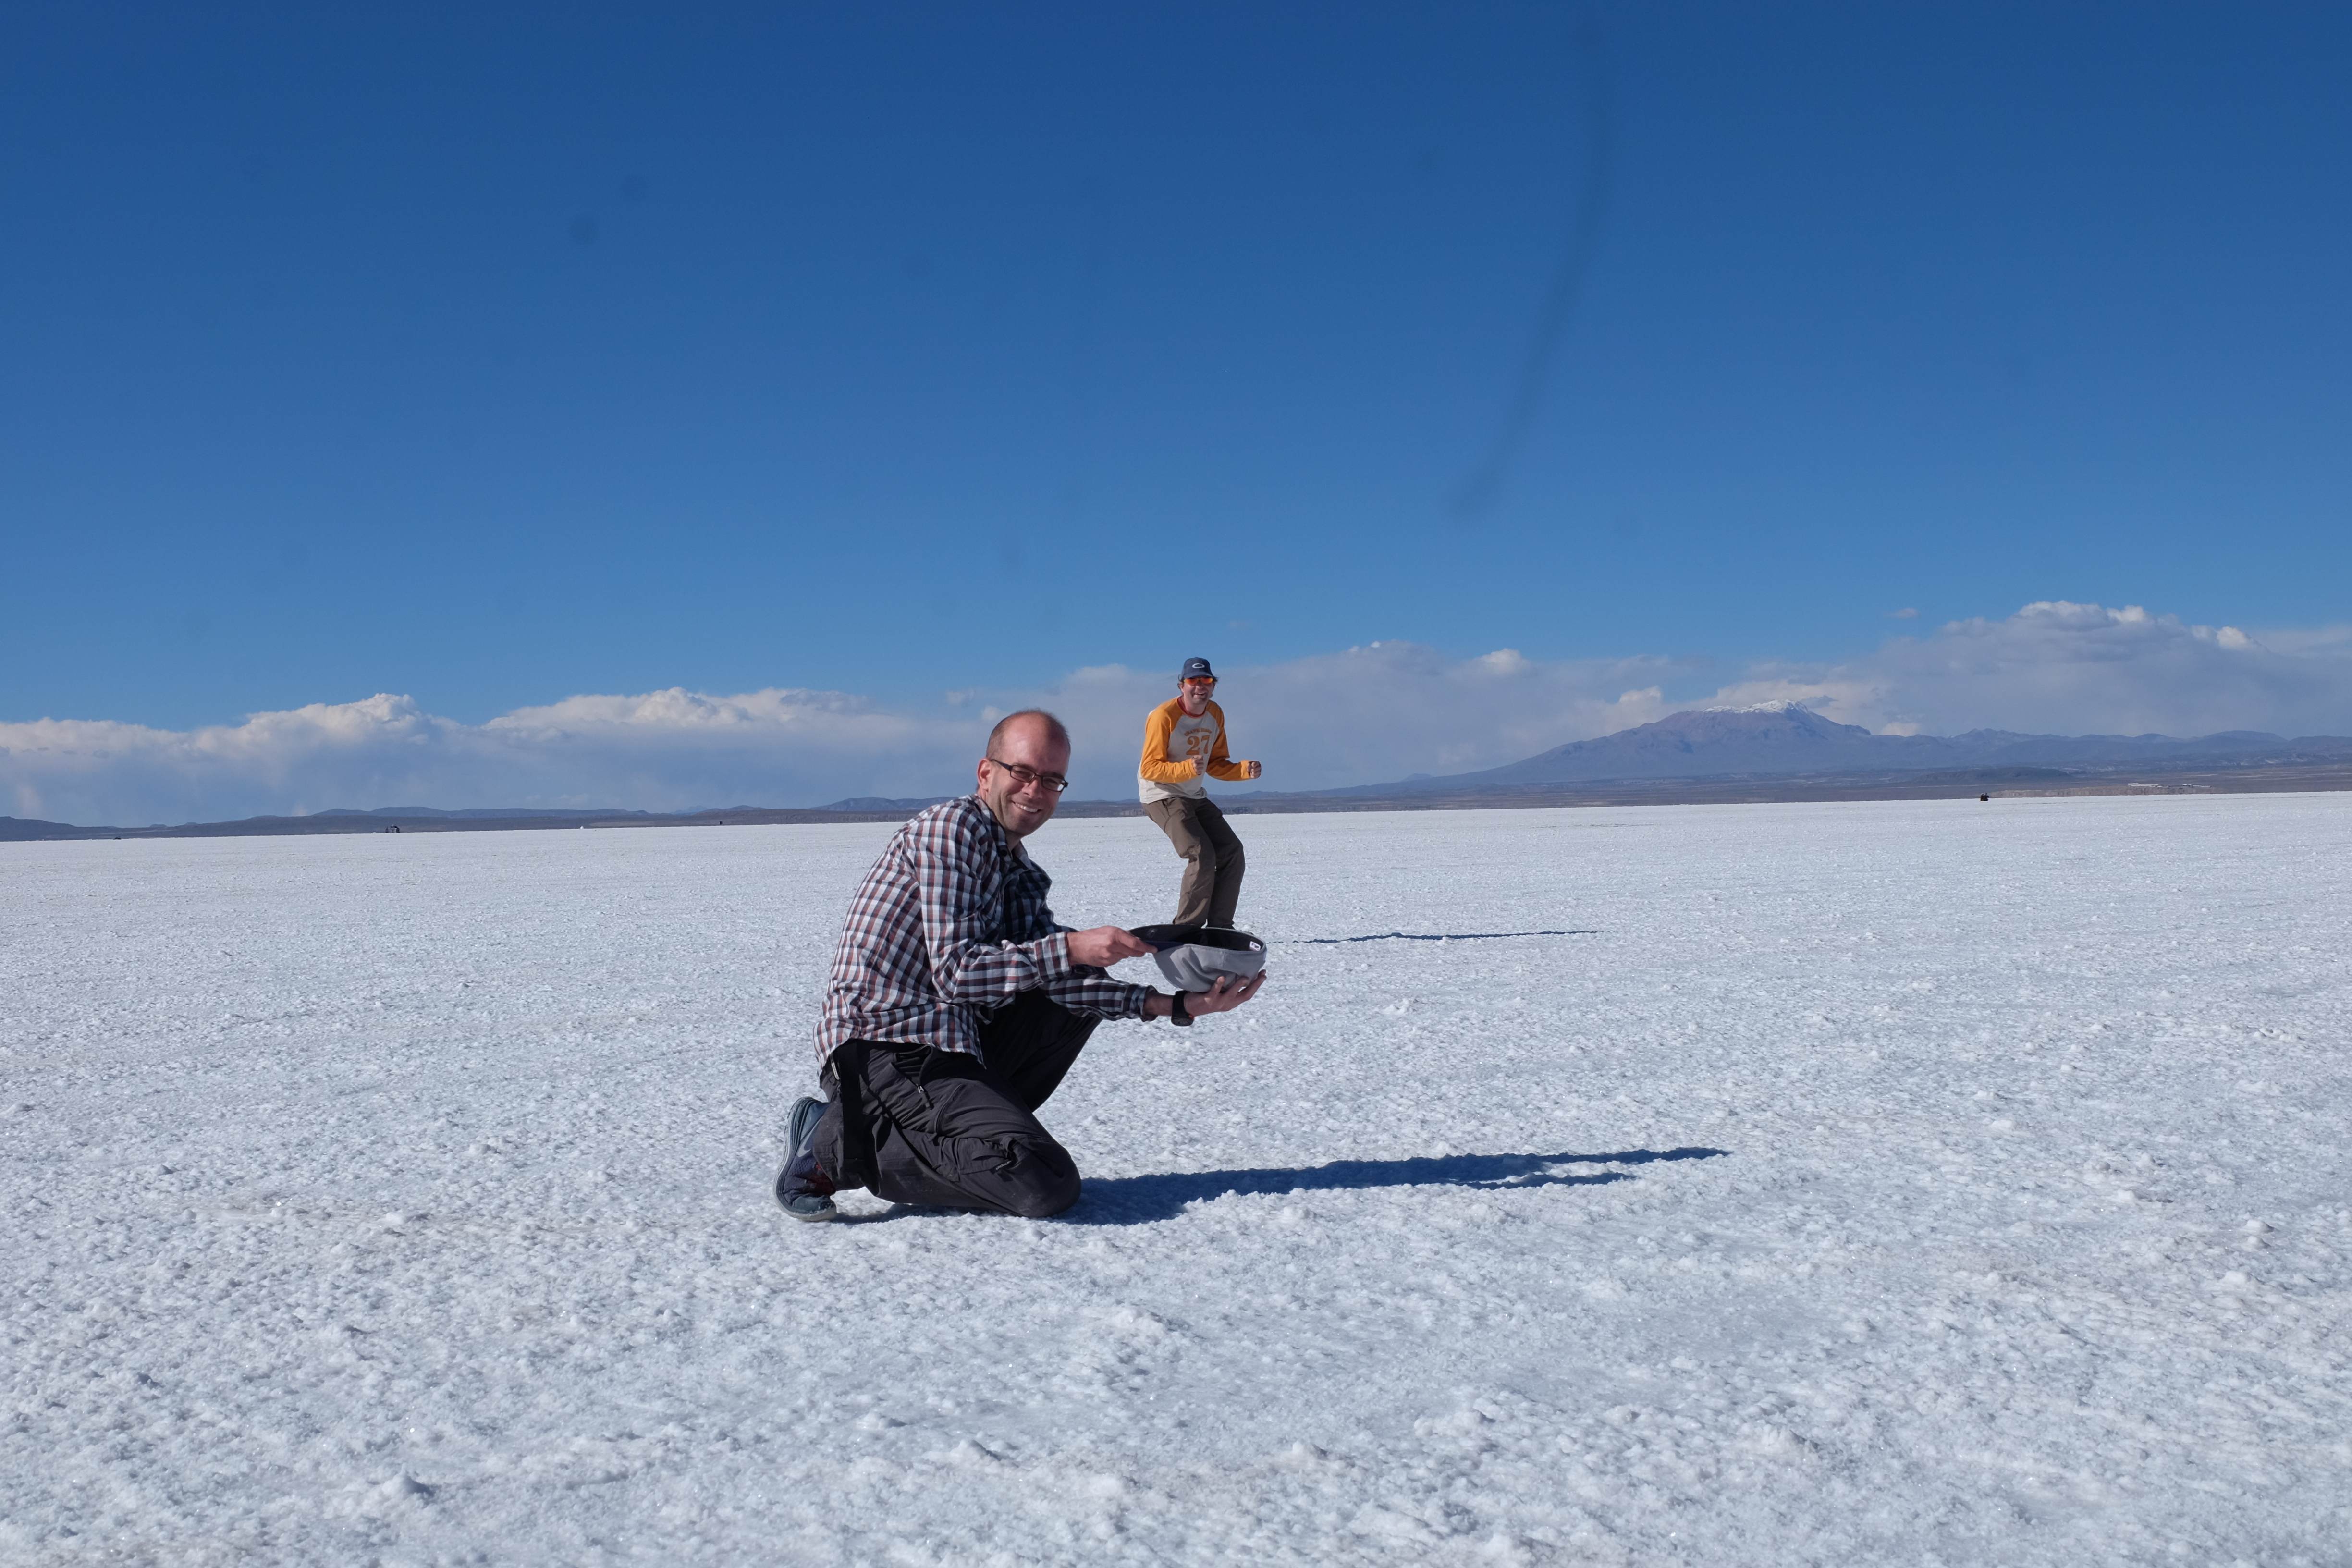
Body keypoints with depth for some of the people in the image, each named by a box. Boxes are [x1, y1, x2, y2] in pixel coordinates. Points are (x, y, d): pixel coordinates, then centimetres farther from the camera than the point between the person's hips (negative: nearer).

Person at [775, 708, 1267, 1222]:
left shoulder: (1022, 875, 18)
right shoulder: (954, 825, -10)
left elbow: (1048, 977, 6)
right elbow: (956, 974, -17)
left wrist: (1175, 1006, -2)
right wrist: (1071, 949, -20)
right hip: (881, 1049, -10)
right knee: (1048, 1186, -20)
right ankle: (839, 1147, -11)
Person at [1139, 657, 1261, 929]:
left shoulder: (1215, 714, 4)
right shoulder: (1164, 716, -19)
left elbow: (1215, 764, 11)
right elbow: (1149, 769, -19)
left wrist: (1245, 770, -7)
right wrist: (1186, 769, -35)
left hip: (1196, 797, 8)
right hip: (1163, 796, -8)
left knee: (1232, 853, 1)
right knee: (1203, 856, -23)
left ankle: (1220, 926, 8)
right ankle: (1187, 928, -13)